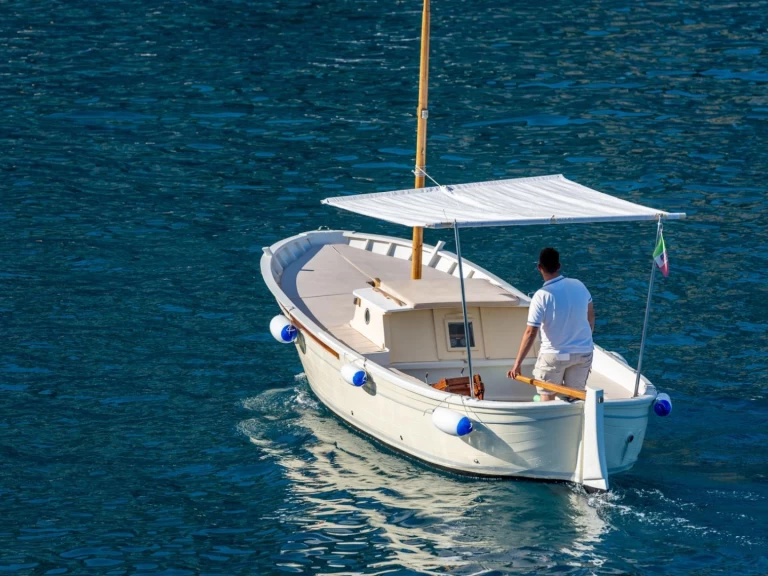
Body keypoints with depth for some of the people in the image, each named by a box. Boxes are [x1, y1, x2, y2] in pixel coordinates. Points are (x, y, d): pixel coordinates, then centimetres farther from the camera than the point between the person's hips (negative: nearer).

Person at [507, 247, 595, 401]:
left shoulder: (542, 296, -18)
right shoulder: (579, 285, -3)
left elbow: (531, 333, -19)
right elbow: (591, 316, 10)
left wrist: (517, 364, -15)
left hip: (554, 355, -5)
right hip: (583, 353, 5)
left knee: (547, 398, 8)